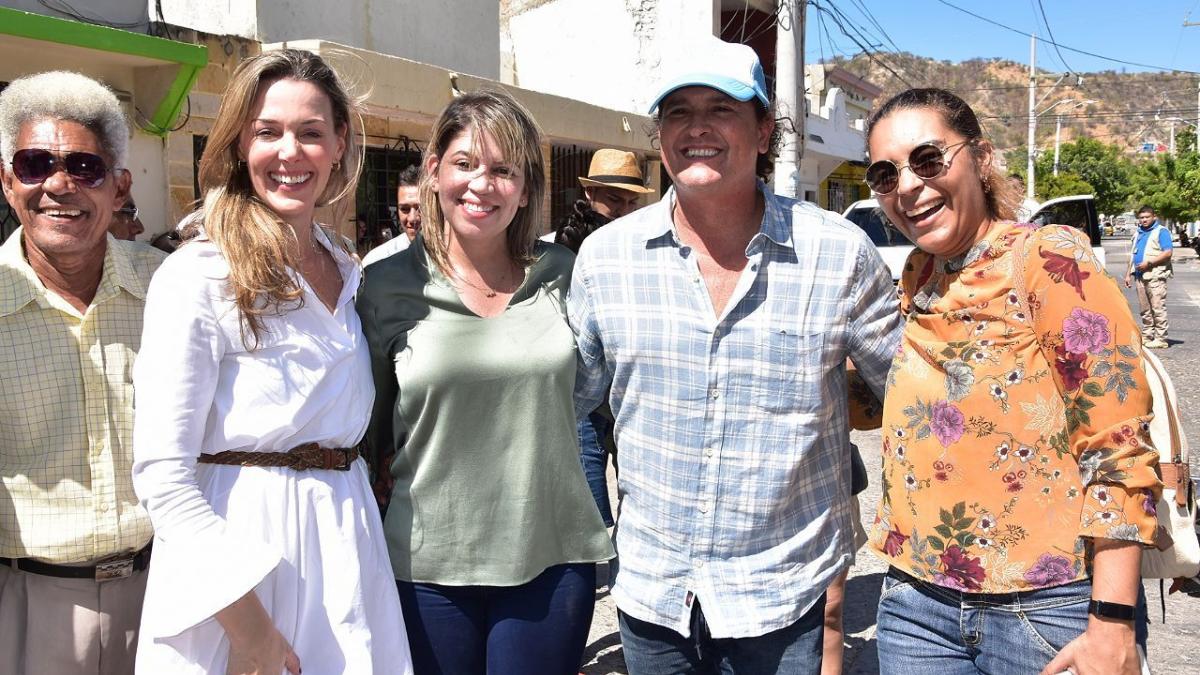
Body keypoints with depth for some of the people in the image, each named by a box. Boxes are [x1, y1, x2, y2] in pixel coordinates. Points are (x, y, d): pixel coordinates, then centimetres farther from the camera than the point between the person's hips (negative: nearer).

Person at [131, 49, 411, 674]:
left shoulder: (349, 270, 7)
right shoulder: (197, 275, -13)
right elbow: (162, 471, -17)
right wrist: (247, 625, -19)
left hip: (343, 545, 6)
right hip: (236, 546, -6)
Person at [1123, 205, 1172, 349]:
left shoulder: (1161, 231, -4)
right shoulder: (1137, 232, 19)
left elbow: (1168, 252, -14)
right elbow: (1132, 254, 25)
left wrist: (1148, 263, -18)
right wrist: (1128, 274, 20)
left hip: (1155, 276, -8)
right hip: (1140, 276, 8)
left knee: (1158, 308, -8)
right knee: (1145, 309, 11)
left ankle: (1161, 339, -6)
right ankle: (1146, 336, 17)